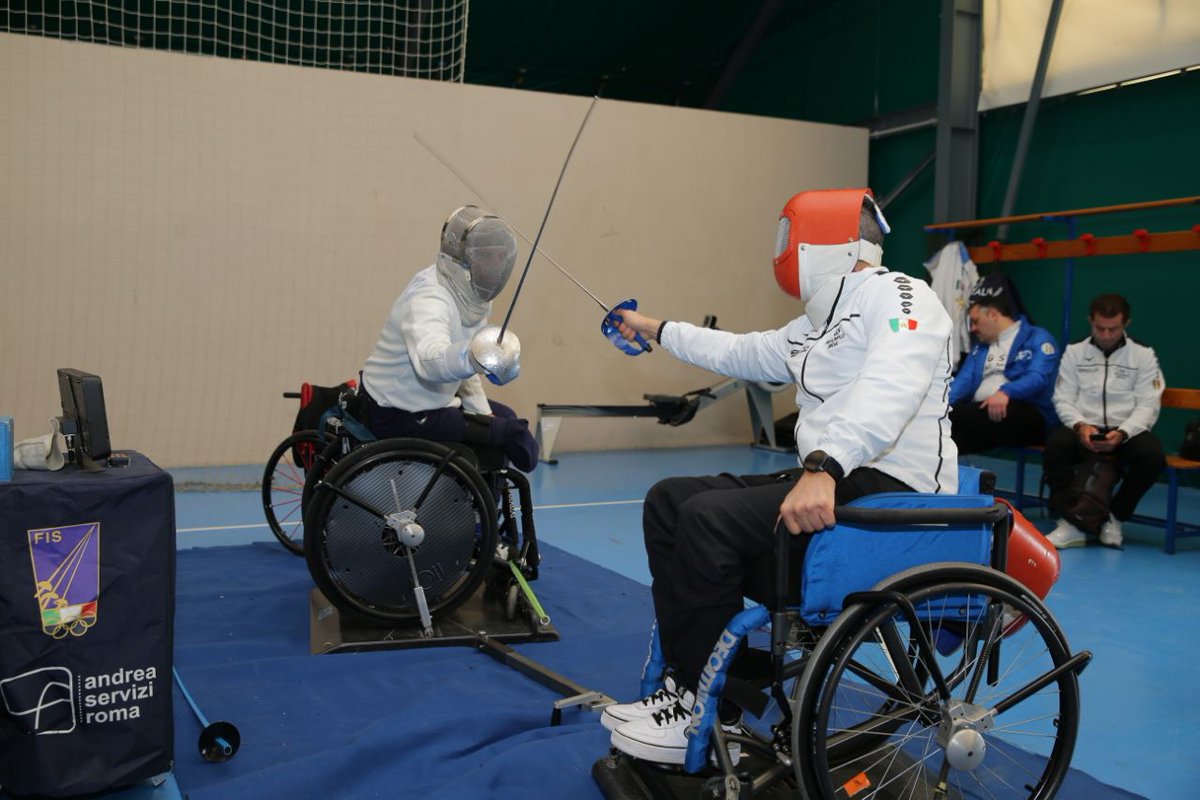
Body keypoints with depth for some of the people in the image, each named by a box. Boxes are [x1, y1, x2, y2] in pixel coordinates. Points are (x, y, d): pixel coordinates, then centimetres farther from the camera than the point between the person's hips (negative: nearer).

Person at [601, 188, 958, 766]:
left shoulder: (898, 294, -9)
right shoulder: (813, 328, 20)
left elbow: (888, 390, -28)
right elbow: (738, 353, 35)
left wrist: (823, 467, -42)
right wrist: (657, 330, 41)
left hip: (889, 492, -10)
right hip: (827, 479, 10)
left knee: (708, 519, -25)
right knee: (669, 500, 4)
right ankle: (688, 682, 1)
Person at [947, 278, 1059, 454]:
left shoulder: (1038, 339, 7)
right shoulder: (980, 347, 26)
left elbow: (1038, 378, -11)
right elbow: (963, 381, 10)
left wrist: (1005, 392, -31)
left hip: (1027, 415, -5)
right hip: (980, 411, 5)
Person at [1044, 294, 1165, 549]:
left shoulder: (1143, 355, 6)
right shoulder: (1074, 352, 10)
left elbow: (1148, 406, 0)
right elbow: (1063, 399, 5)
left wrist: (1122, 433, -19)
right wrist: (1080, 425, -16)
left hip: (1125, 433, 0)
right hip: (1084, 430, 0)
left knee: (1152, 454, -32)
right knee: (1056, 442, -33)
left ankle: (1115, 516, -8)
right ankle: (1070, 522, -25)